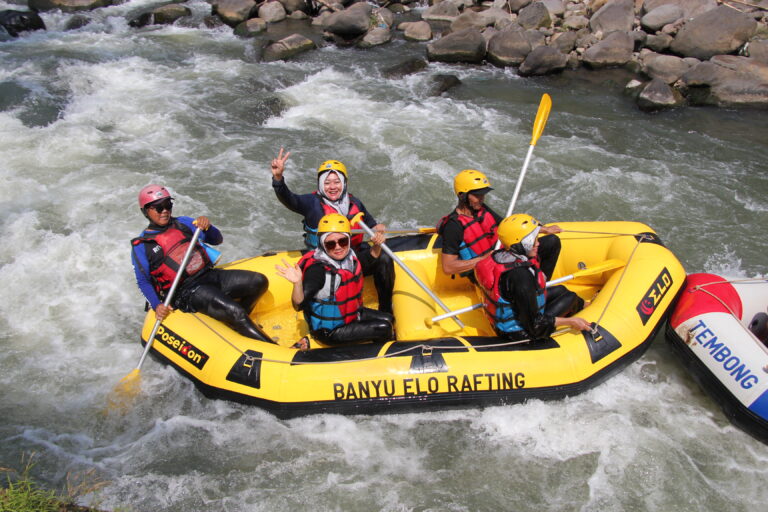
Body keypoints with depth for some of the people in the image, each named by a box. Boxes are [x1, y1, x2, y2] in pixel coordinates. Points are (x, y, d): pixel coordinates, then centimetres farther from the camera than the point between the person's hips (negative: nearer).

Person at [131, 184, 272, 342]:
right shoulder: (142, 246, 0)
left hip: (210, 276, 6)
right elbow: (143, 281, 1)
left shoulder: (183, 223, 12)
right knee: (235, 311, -26)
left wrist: (207, 227, -9)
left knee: (259, 281, -12)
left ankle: (234, 322, 2)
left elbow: (217, 240, 13)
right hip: (187, 293, -6)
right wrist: (157, 306, -15)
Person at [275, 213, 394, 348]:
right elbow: (299, 305, -35)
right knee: (383, 328, -12)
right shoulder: (317, 270, -30)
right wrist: (297, 283, -53)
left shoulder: (349, 256, -6)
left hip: (350, 314, 8)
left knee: (388, 319, 10)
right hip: (329, 331, -8)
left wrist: (376, 245, -4)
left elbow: (372, 258, 16)